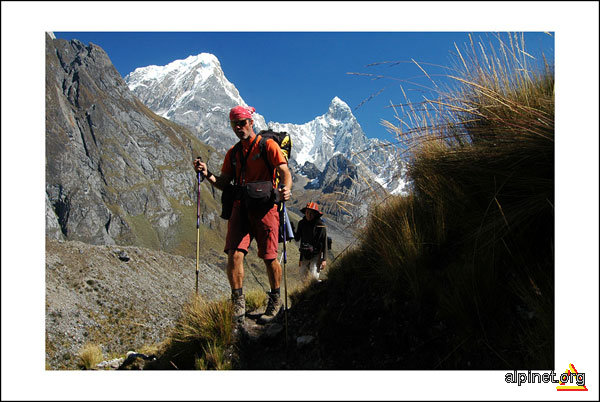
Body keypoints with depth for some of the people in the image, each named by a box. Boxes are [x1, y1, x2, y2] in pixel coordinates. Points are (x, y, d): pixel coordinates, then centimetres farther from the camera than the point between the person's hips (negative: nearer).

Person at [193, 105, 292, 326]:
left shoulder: (267, 144, 2)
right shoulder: (233, 152, 19)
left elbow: (285, 172, -7)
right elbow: (224, 183, 17)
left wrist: (285, 190, -28)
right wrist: (208, 174, -2)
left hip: (265, 206, -4)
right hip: (240, 206, 4)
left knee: (269, 257, -1)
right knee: (234, 253, -9)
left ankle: (275, 299, 20)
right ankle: (238, 303, 5)